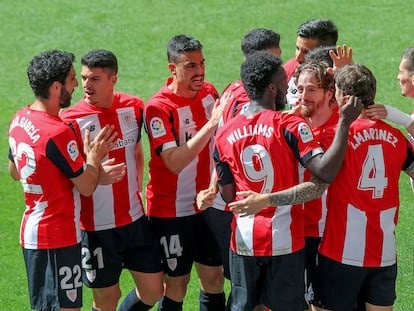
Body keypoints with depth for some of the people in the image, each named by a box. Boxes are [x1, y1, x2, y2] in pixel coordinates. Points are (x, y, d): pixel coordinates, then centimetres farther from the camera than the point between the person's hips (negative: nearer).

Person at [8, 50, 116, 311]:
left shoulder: (20, 119, 4)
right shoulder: (58, 133, -23)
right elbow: (87, 186, -15)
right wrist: (94, 156, 2)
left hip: (32, 229, 9)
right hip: (58, 237, -9)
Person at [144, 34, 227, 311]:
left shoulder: (209, 92, 1)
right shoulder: (158, 108, -18)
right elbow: (174, 162, -28)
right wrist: (211, 124, -29)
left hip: (206, 204, 6)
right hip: (172, 211, -6)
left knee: (214, 278, 8)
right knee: (177, 284, 2)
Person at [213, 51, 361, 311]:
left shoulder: (225, 135, 0)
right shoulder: (289, 126, -12)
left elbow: (228, 196, 4)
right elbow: (325, 172, -24)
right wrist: (345, 123, -21)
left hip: (244, 239, 4)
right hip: (284, 239, -3)